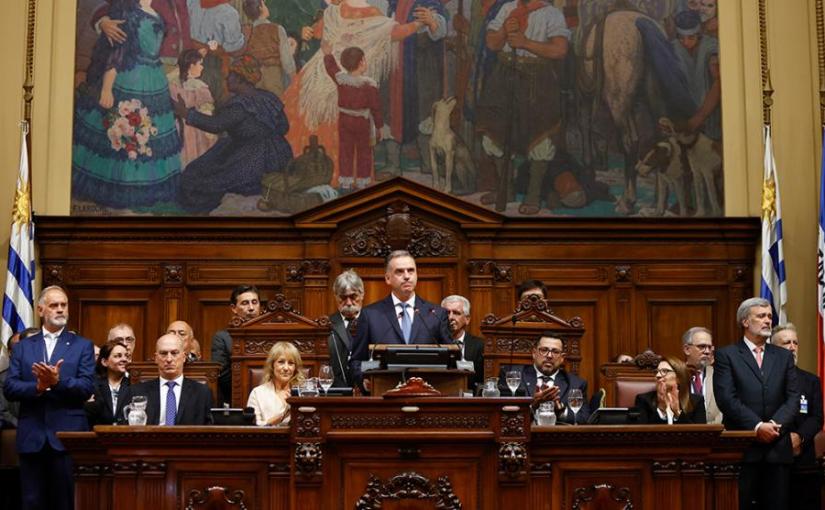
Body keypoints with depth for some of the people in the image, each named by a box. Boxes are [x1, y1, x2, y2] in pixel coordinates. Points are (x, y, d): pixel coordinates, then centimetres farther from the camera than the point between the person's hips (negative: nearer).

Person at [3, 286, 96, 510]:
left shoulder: (83, 346, 7)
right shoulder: (22, 347, 12)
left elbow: (87, 388, -5)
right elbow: (9, 388, 2)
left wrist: (57, 381, -20)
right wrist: (38, 387, -14)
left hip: (68, 436, -2)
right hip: (31, 437, 2)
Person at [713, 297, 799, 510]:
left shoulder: (784, 356, 17)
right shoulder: (726, 355, 4)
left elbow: (793, 398, 8)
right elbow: (726, 399, -7)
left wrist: (775, 425, -9)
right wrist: (757, 426, -14)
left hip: (778, 447, 4)